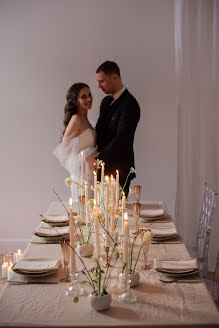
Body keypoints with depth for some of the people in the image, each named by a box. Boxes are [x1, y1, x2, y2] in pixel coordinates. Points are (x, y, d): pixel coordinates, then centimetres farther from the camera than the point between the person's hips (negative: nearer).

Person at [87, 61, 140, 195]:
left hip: (118, 170, -8)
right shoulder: (106, 101, 14)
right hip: (104, 167, 8)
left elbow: (121, 138, -21)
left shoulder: (129, 104, -14)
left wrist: (98, 158, -19)